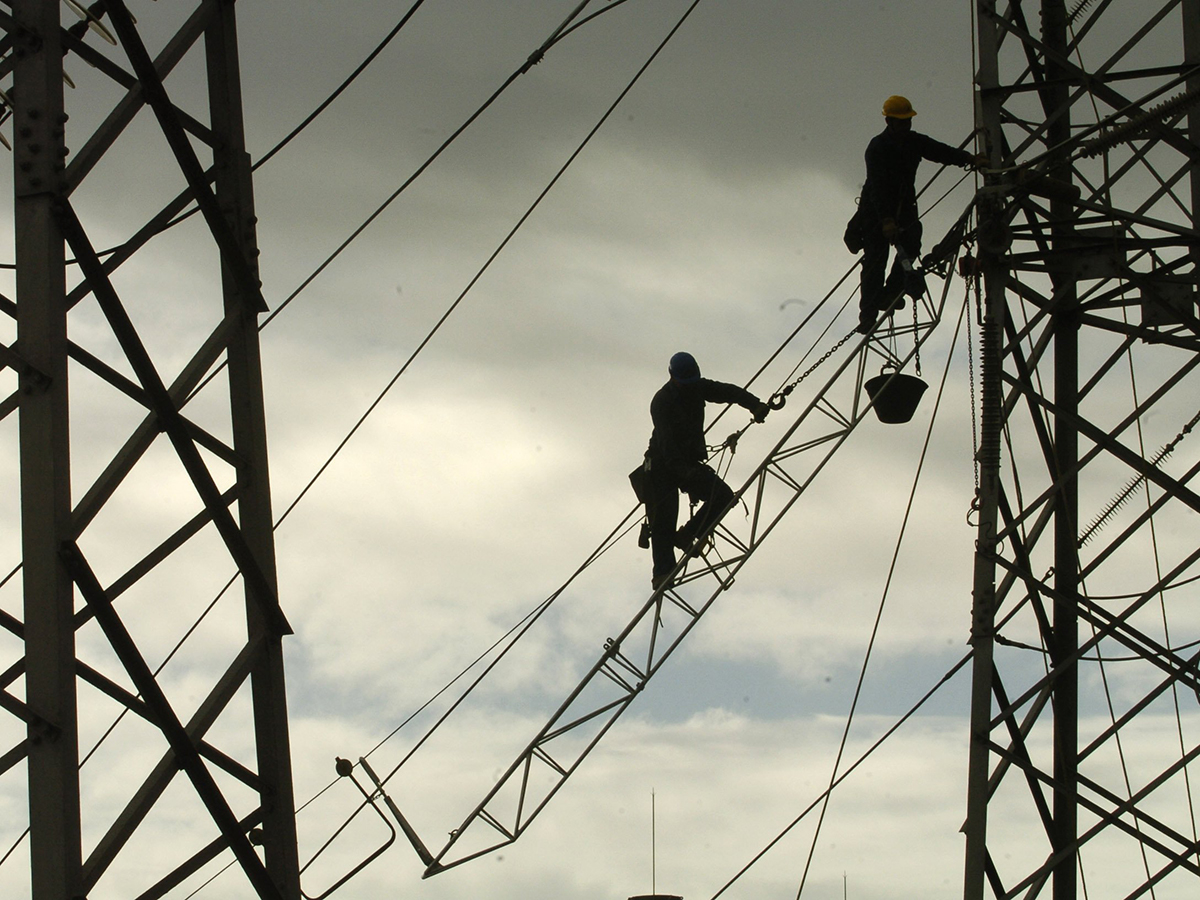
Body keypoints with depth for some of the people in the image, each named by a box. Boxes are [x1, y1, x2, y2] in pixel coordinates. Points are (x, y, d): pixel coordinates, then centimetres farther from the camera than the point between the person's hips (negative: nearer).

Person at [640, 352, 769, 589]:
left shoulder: (697, 389, 3)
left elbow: (728, 392, -8)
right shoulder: (662, 402, -17)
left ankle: (686, 535, -1)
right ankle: (662, 573, -19)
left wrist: (754, 404, -29)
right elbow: (666, 439, -28)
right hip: (662, 465, -6)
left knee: (723, 495, -13)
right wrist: (683, 471, -40)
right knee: (664, 520, -16)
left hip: (690, 462, 6)